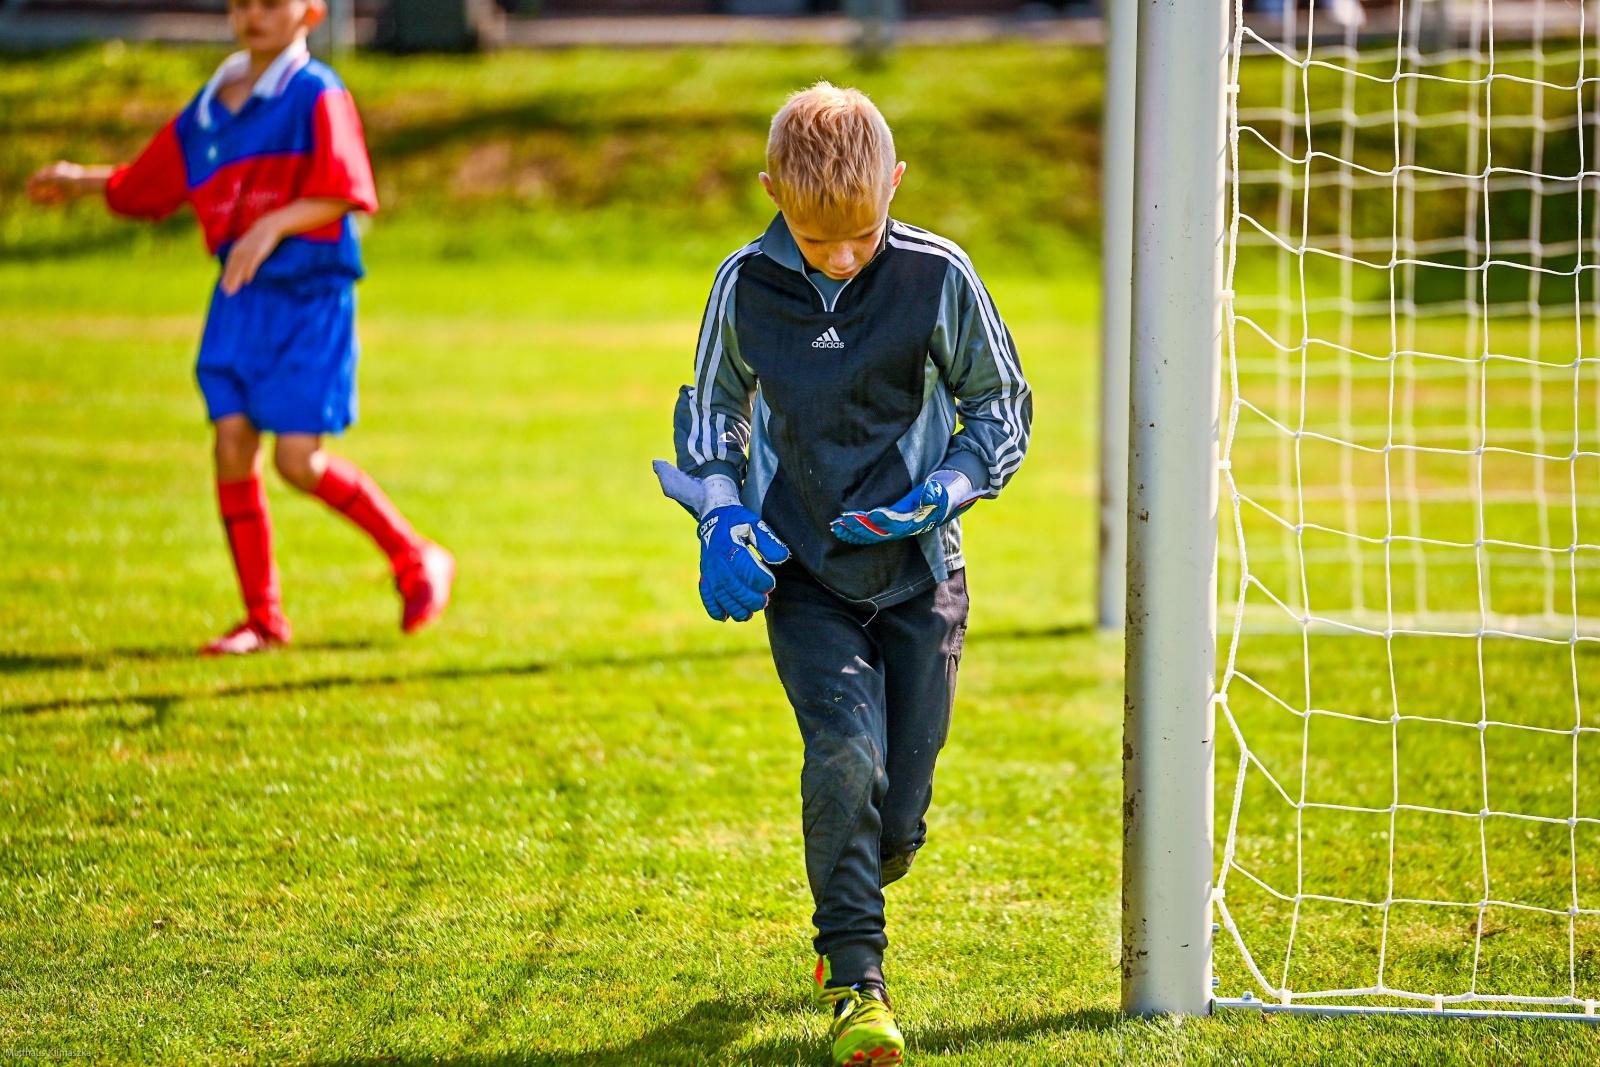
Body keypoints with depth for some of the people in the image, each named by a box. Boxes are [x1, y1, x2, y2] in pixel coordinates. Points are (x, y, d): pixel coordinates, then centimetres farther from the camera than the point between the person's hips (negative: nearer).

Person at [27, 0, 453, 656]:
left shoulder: (317, 96, -7)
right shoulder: (207, 109, 11)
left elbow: (342, 194, -17)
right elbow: (145, 188, 22)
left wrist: (273, 225, -28)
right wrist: (81, 182, 12)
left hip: (310, 299, -6)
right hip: (239, 297, 6)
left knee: (299, 461, -9)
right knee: (232, 443, -3)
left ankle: (417, 561, 12)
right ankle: (262, 618, 7)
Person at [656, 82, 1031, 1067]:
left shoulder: (938, 278, -10)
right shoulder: (747, 287, -6)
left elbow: (1003, 406, 3)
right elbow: (711, 411, 11)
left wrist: (949, 490, -14)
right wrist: (724, 516, -5)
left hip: (919, 575, 0)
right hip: (802, 575, 0)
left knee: (898, 814, 4)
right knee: (845, 750, -23)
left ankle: (850, 906, 40)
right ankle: (857, 982, -15)